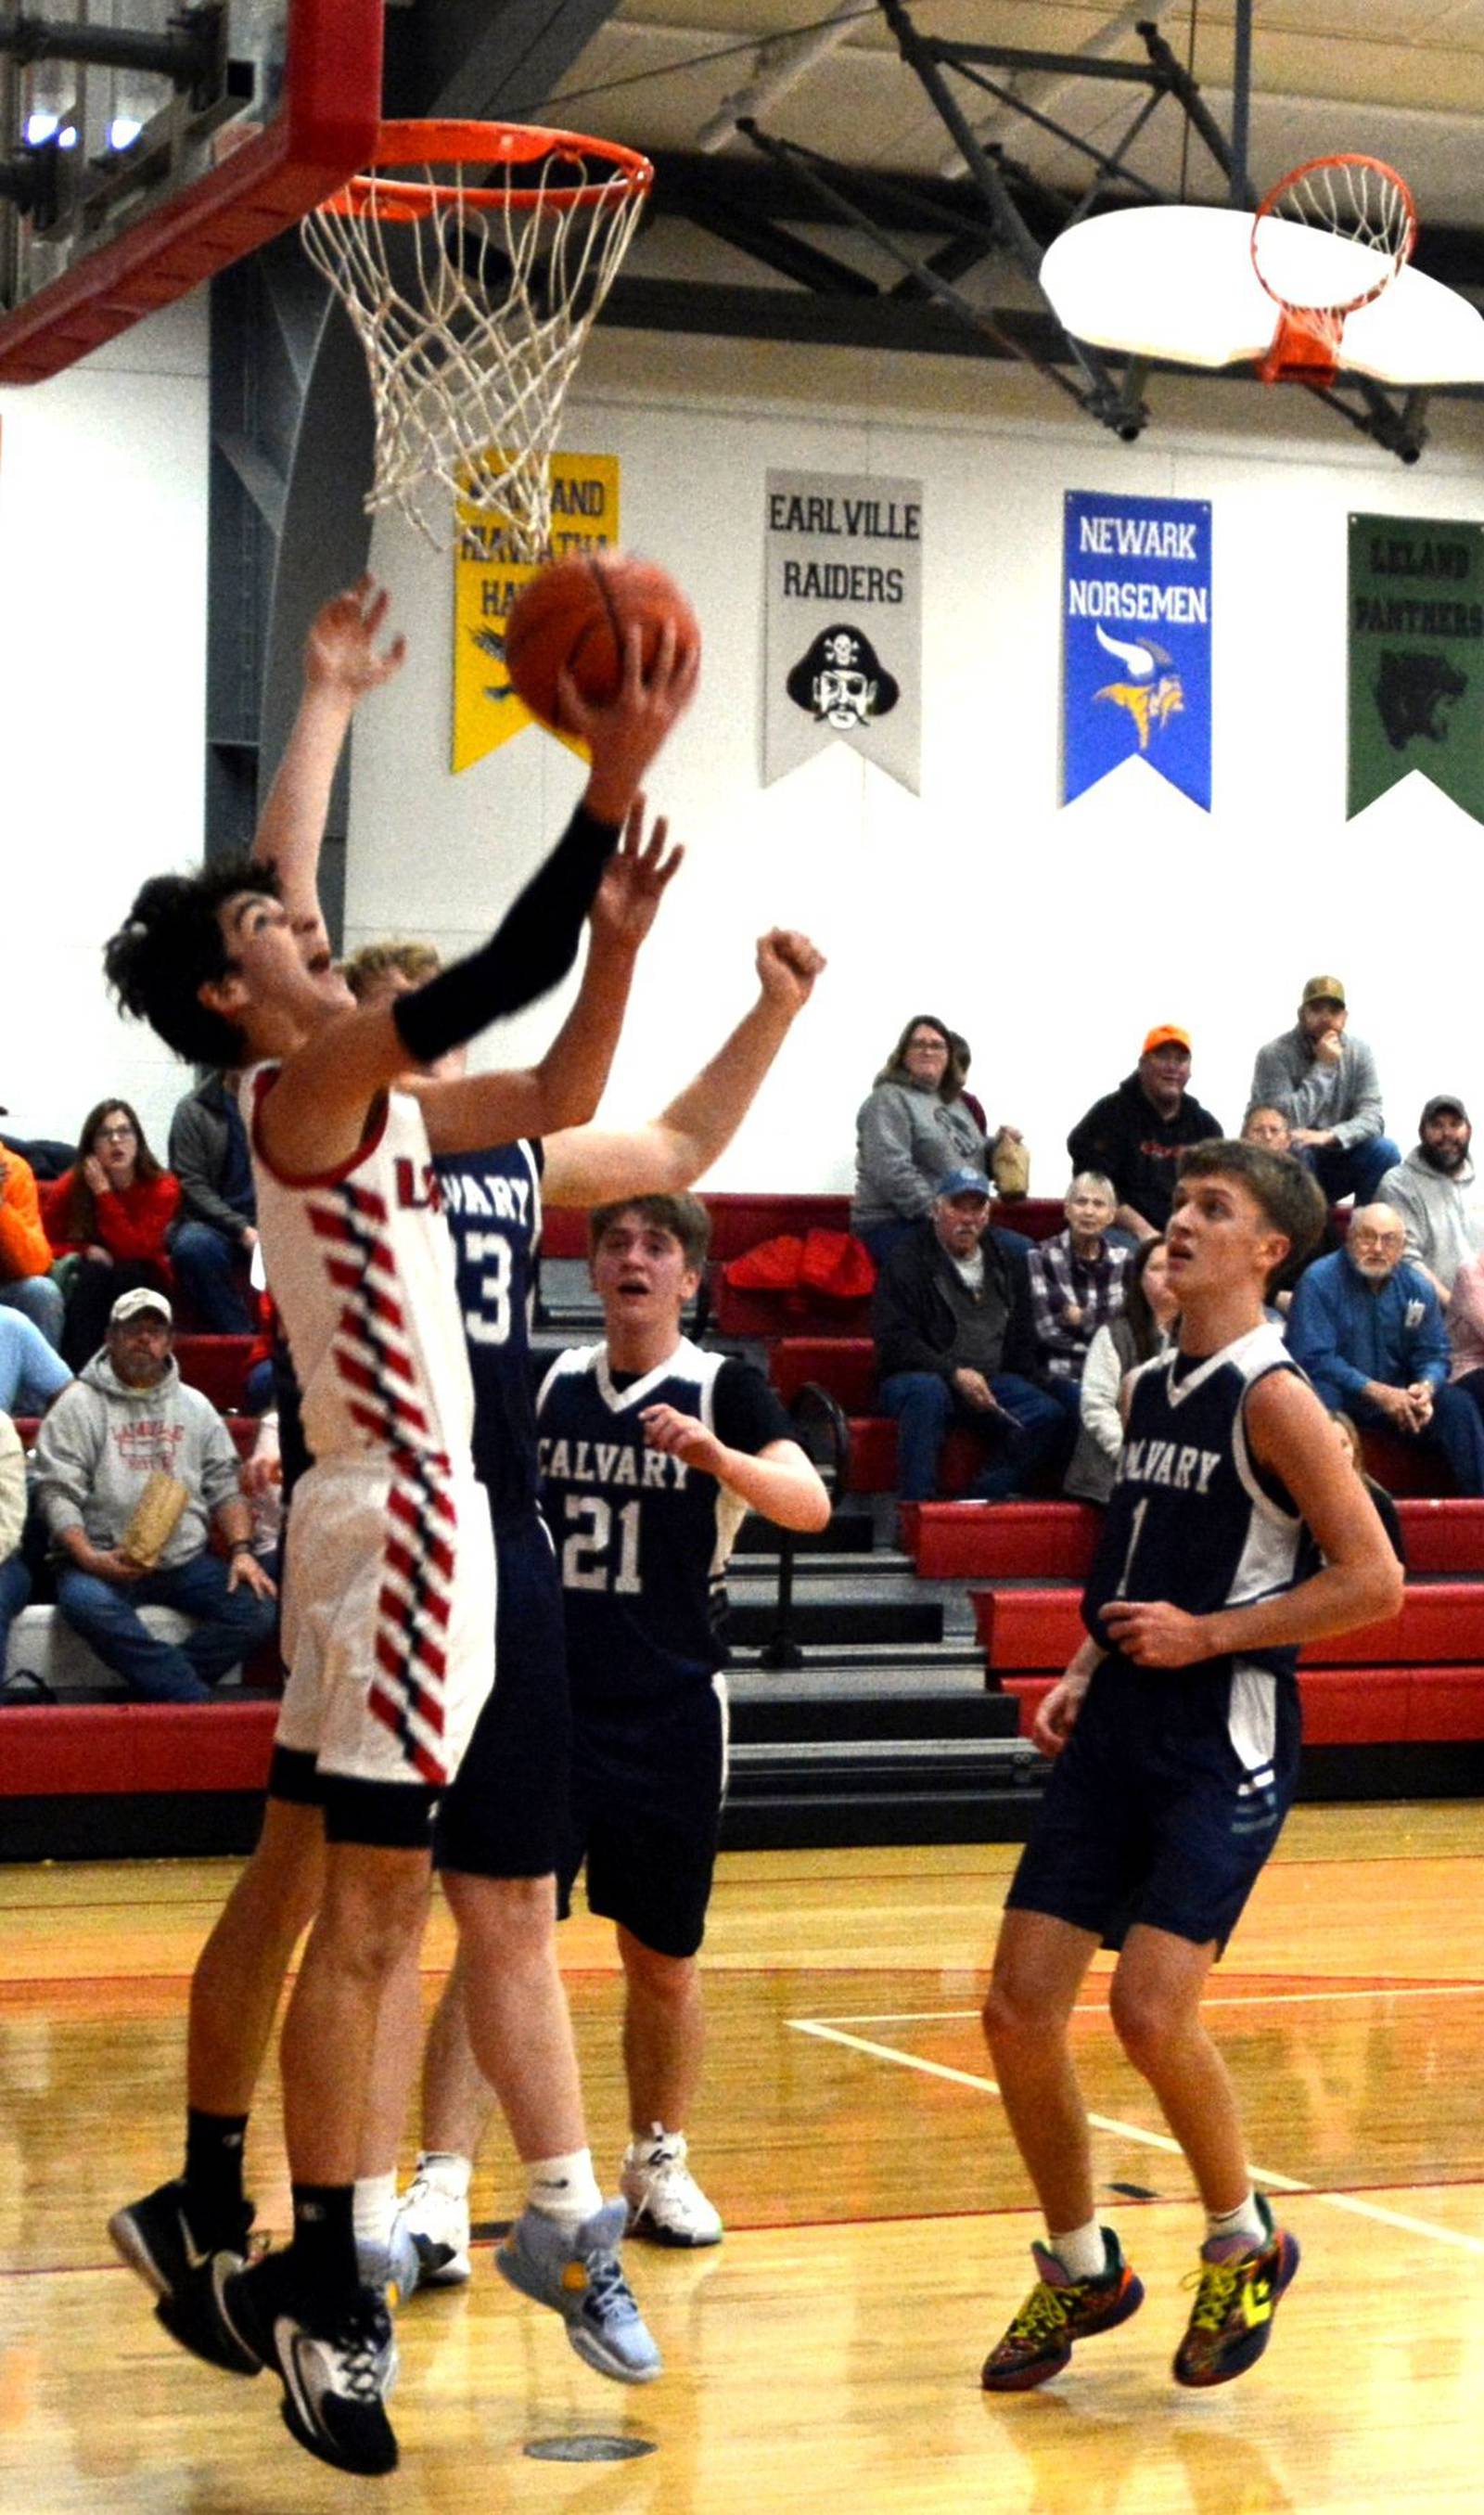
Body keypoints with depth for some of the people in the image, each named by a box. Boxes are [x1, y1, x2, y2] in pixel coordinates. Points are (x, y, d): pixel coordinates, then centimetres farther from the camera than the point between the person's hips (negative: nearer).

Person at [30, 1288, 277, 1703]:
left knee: (259, 1607, -22)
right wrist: (89, 1559, -20)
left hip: (187, 1561, 4)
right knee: (86, 1603, -38)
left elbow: (225, 1486, 16)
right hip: (105, 1562, -3)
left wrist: (241, 1551, -2)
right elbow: (57, 1493, -4)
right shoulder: (79, 1405, 5)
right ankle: (194, 1701, -33)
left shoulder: (195, 1406, 18)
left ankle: (158, 1686, -23)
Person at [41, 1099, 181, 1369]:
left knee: (127, 1271, -32)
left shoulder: (162, 1187, -15)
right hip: (86, 1287, 1)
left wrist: (104, 1194, -28)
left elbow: (135, 1249, -25)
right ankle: (77, 1373, -40)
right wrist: (86, 1251, -23)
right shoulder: (70, 1187, -11)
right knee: (92, 1272, -32)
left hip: (140, 1286, -1)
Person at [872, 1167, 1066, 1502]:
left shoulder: (1007, 1264, 19)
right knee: (927, 1393, -39)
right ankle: (915, 1508, -39)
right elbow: (895, 1343, -8)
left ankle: (983, 1502, -26)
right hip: (920, 1377, -4)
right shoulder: (907, 1262, 2)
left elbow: (1023, 1342, 23)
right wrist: (955, 1374, -18)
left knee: (1048, 1415, -22)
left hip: (992, 1381, 4)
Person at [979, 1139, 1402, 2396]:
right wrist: (1087, 1670, 12)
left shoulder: (1271, 1395, -11)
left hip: (1224, 1743, -8)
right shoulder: (1151, 1385, 13)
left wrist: (1205, 1635, -16)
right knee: (1020, 2010, 1)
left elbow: (1374, 1582, -14)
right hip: (1118, 1729, 8)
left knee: (1152, 2011, -18)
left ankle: (1246, 2243, 9)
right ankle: (1082, 2269, 19)